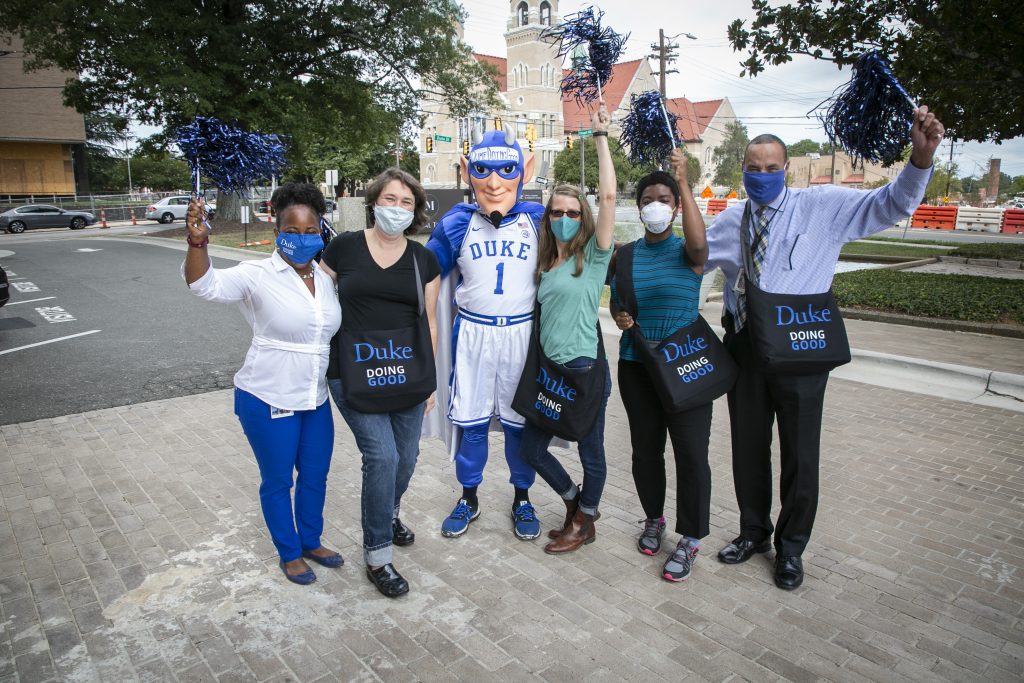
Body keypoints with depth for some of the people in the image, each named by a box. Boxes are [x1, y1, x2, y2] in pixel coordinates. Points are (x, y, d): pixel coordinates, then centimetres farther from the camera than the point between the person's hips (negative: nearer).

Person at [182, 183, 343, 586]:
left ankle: (311, 542, 41)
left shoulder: (327, 279, 3)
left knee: (315, 476, 18)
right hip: (268, 400, -5)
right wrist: (197, 241, -46)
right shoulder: (258, 275, -13)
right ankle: (289, 554, 33)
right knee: (278, 481, 11)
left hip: (316, 400, 5)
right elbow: (206, 285, -29)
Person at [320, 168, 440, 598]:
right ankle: (377, 556, 9)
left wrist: (429, 377, 7)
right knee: (381, 455, -10)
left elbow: (429, 320, 9)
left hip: (406, 375, 4)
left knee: (406, 456, 12)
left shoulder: (423, 259, 6)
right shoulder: (343, 247, -2)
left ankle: (388, 513, 45)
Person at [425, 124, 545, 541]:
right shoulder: (456, 224, -1)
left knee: (520, 420, 10)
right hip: (472, 334, 1)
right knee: (471, 421, 10)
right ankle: (468, 498, 29)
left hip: (522, 334, 0)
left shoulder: (539, 221, -3)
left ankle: (522, 499, 30)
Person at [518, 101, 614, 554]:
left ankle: (582, 523, 32)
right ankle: (577, 504, 37)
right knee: (532, 448, 13)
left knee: (590, 452, 9)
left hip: (585, 370, -6)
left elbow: (608, 197, -17)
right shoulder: (544, 264, 10)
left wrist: (601, 136, -16)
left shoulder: (593, 256, -7)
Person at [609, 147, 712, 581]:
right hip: (637, 367, 4)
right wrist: (618, 316, -11)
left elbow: (699, 243, -29)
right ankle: (654, 518, 36)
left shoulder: (685, 251, -4)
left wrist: (684, 184, -27)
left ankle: (690, 539, 13)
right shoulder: (626, 252, 6)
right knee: (645, 448, 13)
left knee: (691, 452, -4)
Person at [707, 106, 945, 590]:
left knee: (799, 451, 10)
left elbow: (892, 205, -12)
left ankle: (790, 547, 32)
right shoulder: (729, 222, 5)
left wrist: (921, 156, -28)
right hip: (743, 345, 3)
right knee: (747, 447, 16)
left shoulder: (823, 207, -5)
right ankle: (754, 532, 39)